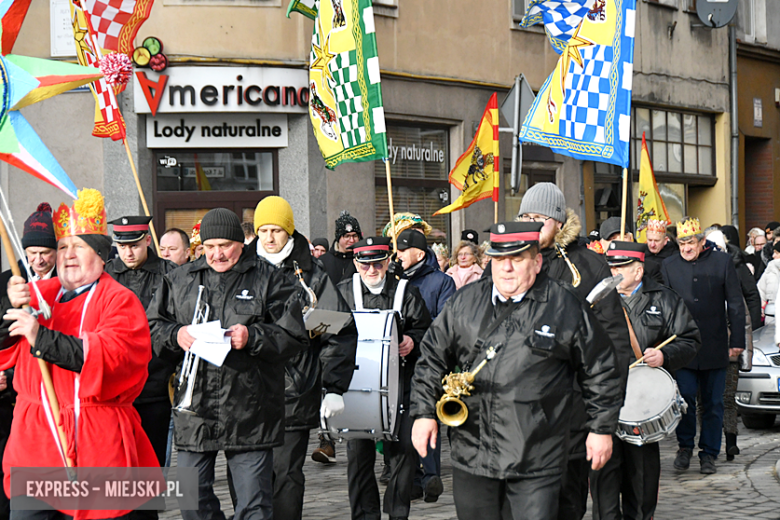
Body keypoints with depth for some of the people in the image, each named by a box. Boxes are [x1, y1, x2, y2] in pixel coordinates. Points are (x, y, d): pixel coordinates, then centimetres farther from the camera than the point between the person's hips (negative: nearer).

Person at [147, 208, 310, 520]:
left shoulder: (268, 280, 2)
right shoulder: (179, 280, 12)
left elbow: (294, 336, -3)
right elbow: (152, 328, 13)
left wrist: (252, 337, -16)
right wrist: (176, 335, -7)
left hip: (248, 412, -3)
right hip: (194, 410, 3)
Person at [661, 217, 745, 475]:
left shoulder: (722, 262, 3)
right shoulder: (669, 266, 5)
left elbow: (735, 304, 5)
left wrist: (737, 340, 2)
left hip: (715, 346, 0)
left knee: (713, 402, 5)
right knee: (685, 396, -7)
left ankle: (708, 454, 16)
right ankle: (685, 446, 14)